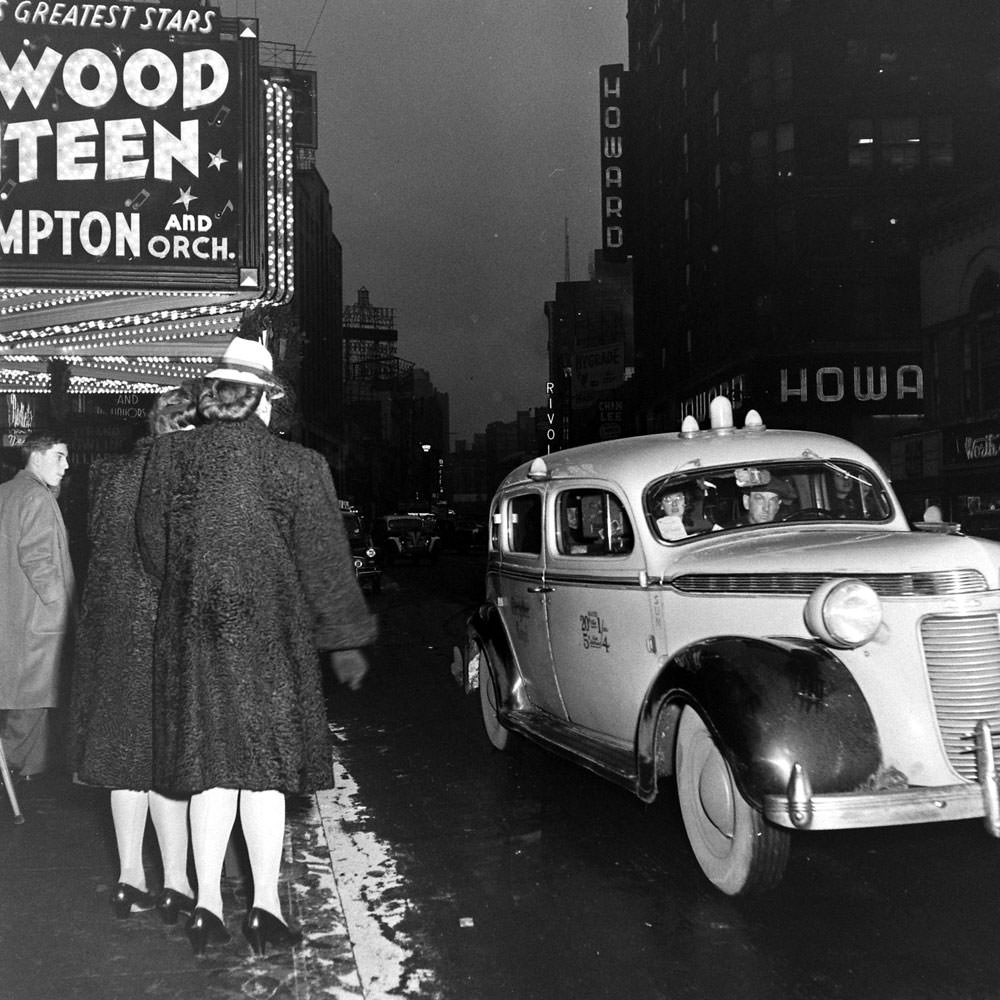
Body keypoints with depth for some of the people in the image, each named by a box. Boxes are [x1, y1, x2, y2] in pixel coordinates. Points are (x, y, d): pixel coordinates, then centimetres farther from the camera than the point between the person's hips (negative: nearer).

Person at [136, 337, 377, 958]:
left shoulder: (170, 459, -1)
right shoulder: (298, 466, -9)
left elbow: (153, 547, 8)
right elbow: (324, 560, -4)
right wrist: (346, 639, 5)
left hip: (192, 635, 3)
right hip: (270, 636, -2)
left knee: (210, 766, 11)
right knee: (266, 763, 6)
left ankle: (209, 906, 16)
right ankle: (266, 906, 11)